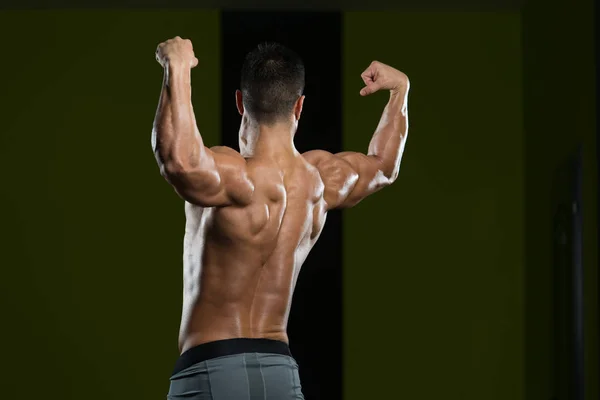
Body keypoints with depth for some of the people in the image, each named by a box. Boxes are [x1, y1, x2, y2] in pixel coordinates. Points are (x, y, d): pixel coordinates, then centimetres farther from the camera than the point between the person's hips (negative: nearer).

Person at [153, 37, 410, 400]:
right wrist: (400, 88, 41)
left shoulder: (237, 180, -16)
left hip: (210, 370, -7)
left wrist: (177, 69, -32)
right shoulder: (322, 179, 7)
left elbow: (179, 159, -39)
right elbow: (383, 165, 29)